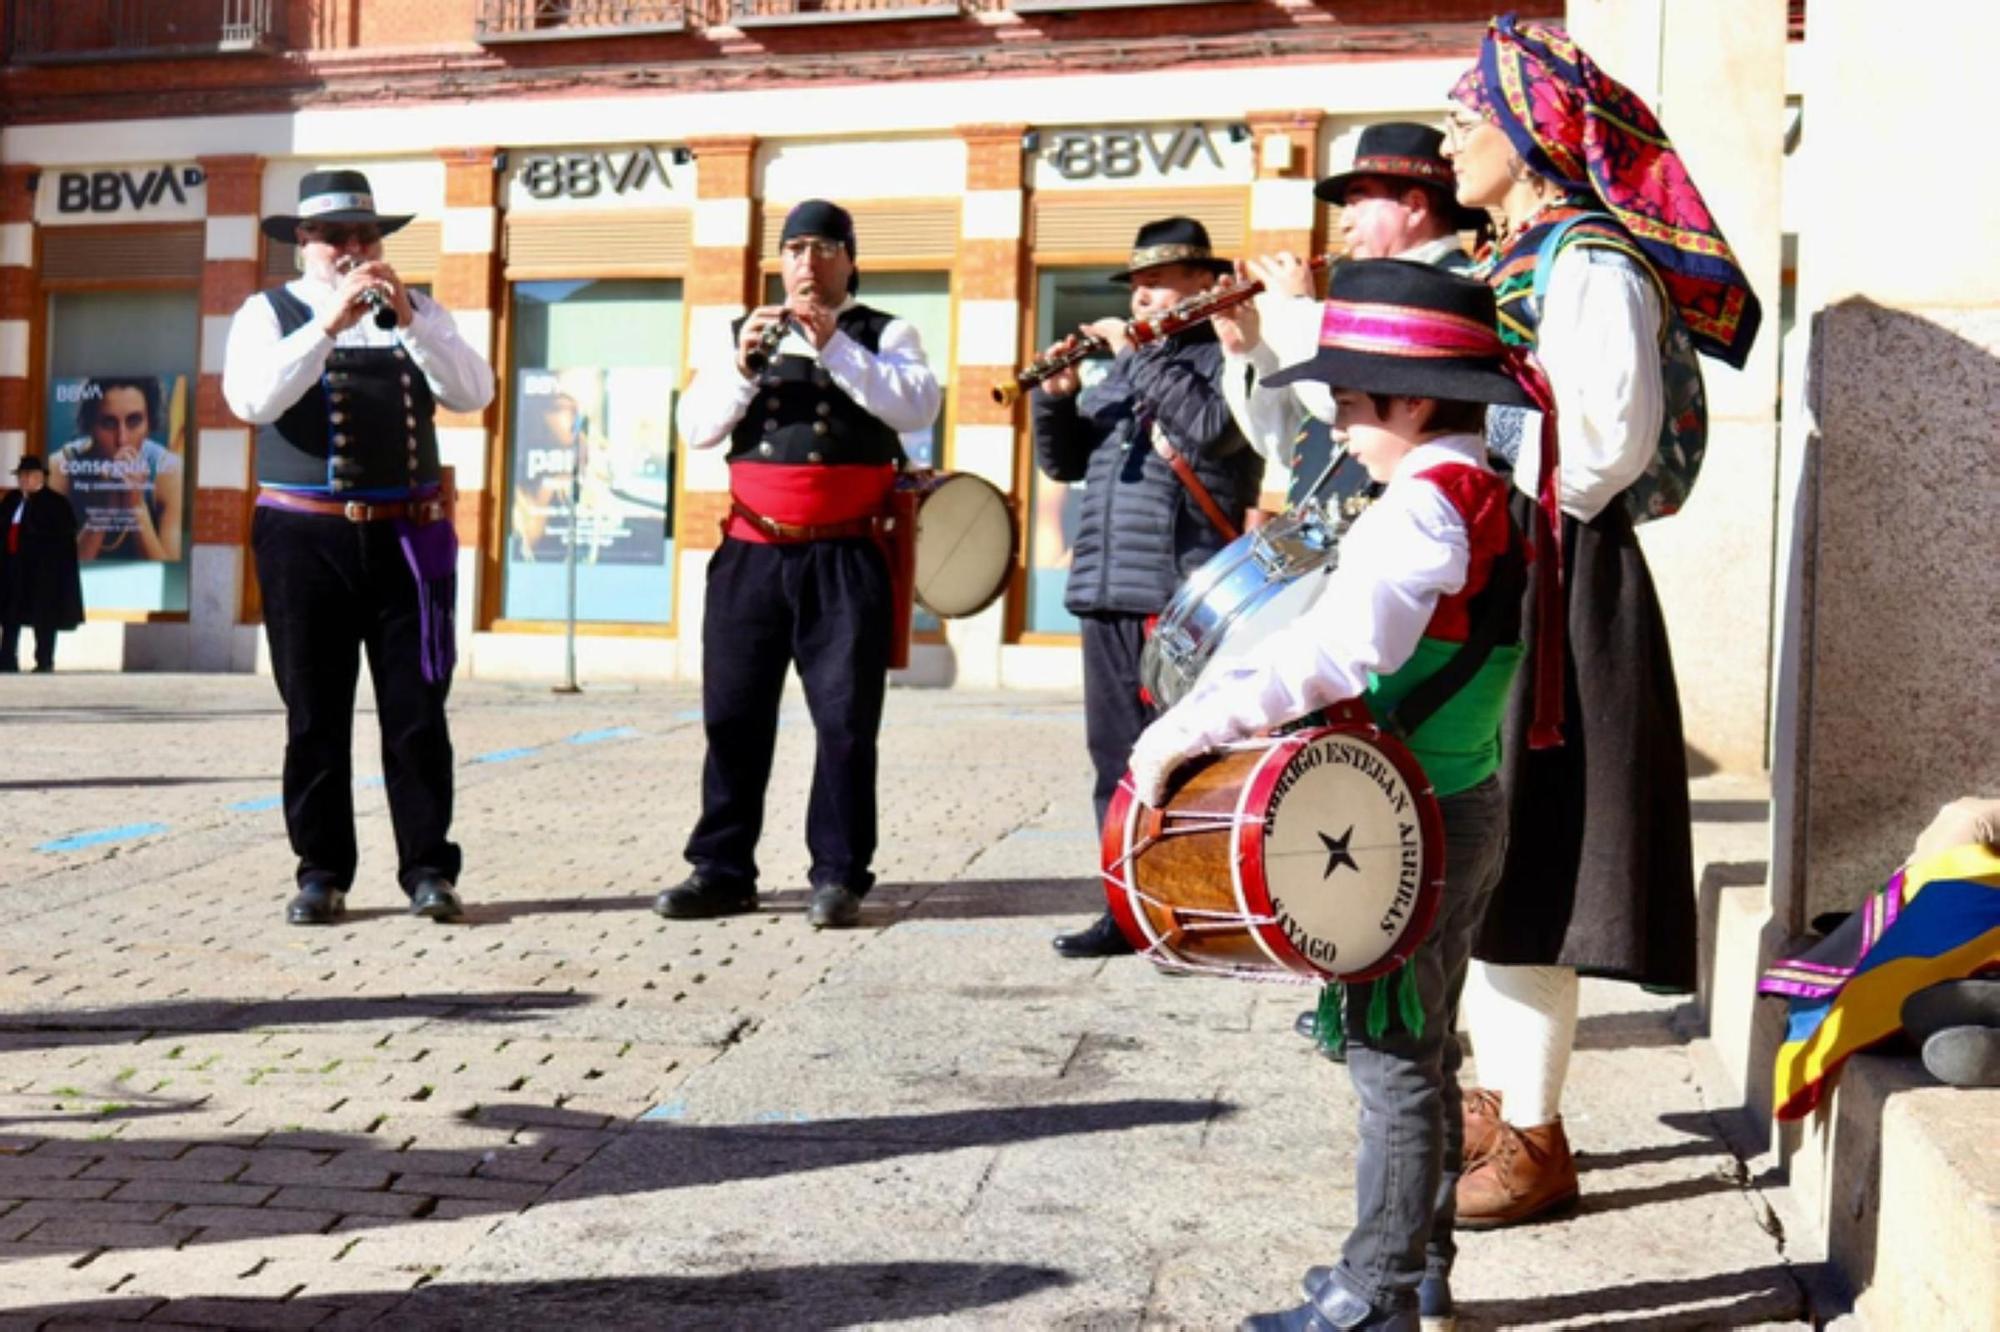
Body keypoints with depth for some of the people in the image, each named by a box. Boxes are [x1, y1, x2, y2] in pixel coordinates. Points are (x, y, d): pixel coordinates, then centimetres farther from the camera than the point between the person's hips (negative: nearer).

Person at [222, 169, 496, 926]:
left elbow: (473, 393, -4)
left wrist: (408, 320, -16)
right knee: (314, 715, 4)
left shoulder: (419, 312, 12)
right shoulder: (269, 313, 6)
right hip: (305, 539, -1)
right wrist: (330, 323, -21)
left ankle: (429, 869, 5)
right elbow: (253, 399, -13)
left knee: (417, 710, -1)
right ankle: (322, 872, 11)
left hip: (407, 538, 1)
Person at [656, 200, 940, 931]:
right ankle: (722, 870, 13)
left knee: (846, 721, -3)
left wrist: (835, 347, -15)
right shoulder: (740, 335, 17)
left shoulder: (884, 335, 9)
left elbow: (918, 407, -10)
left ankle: (838, 875, 4)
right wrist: (743, 365, -10)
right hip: (751, 555, 3)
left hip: (845, 560, -3)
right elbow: (697, 427, 6)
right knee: (733, 716, 5)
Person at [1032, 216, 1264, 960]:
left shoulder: (1228, 358, 2)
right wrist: (1057, 398, 1)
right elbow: (1062, 462, 19)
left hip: (1188, 597, -7)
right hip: (1106, 592, 7)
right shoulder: (1121, 369, 24)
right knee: (1116, 757, 9)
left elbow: (1212, 425, -19)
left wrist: (1141, 355, -11)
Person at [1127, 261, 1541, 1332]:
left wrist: (1182, 730, -31)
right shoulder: (1488, 497, 11)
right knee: (1418, 1049, 18)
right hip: (1460, 811, 10)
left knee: (1392, 1058, -1)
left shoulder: (1422, 503, -20)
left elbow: (1336, 652, -33)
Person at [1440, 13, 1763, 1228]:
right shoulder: (1515, 261, 16)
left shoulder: (1590, 262, -12)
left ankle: (1535, 1143, 7)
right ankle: (1505, 1101, 27)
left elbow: (1609, 443, -19)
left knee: (1515, 863, -5)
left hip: (1550, 584, -10)